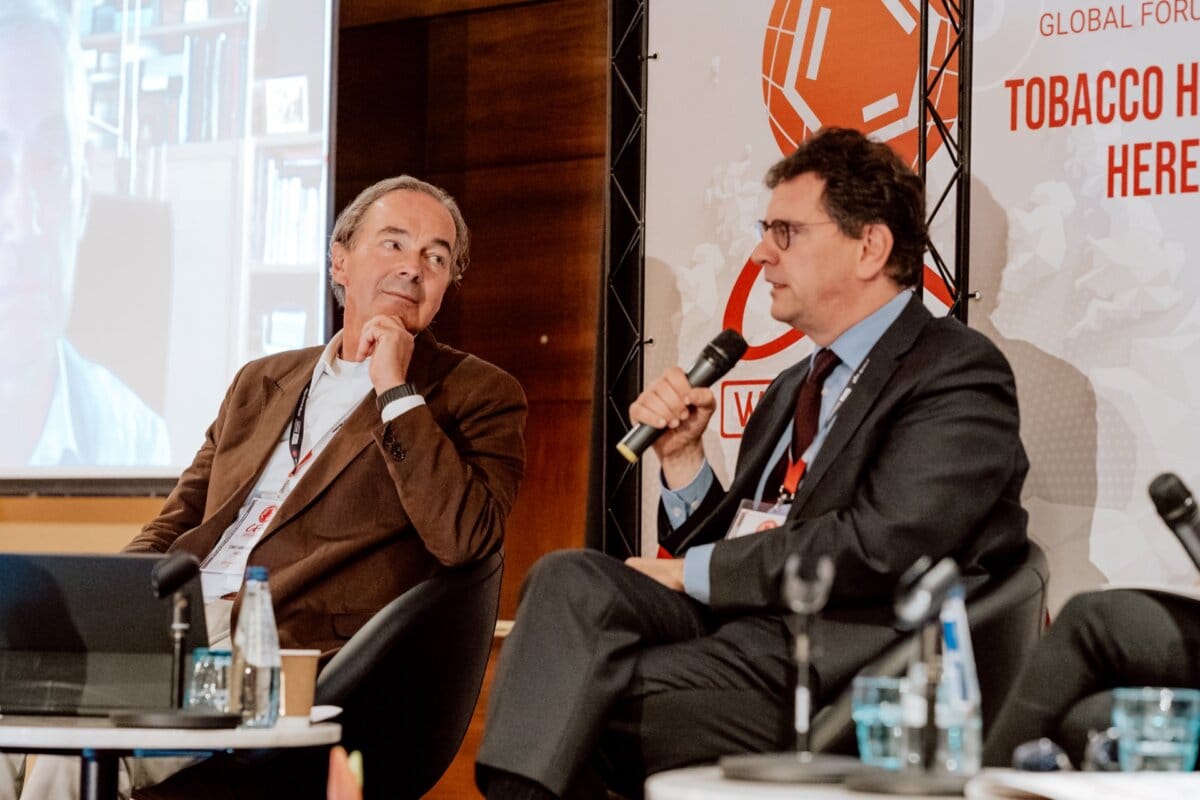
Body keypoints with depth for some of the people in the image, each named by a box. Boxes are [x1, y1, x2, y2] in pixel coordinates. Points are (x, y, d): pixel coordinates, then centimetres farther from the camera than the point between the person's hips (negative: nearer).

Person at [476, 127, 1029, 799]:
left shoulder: (961, 372, -1)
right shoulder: (793, 390, 25)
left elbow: (880, 546, -16)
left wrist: (693, 572, -9)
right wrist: (682, 458, 7)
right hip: (735, 633, 7)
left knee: (572, 698, -25)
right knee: (573, 581, -21)